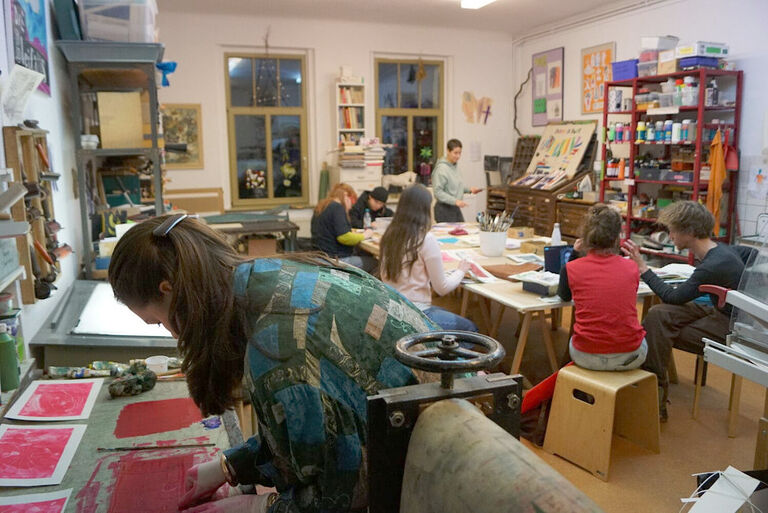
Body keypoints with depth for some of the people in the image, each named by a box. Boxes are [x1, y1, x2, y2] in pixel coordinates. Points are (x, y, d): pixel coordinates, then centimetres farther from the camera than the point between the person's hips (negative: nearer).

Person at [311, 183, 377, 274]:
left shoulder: (322, 206, 15)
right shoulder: (337, 207, -14)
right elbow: (344, 237, -21)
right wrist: (364, 235, -6)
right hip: (337, 259, -10)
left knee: (367, 255, 13)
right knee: (374, 263, -7)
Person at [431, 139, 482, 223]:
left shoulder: (455, 166, 9)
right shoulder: (441, 168, -17)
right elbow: (438, 192, -21)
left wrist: (469, 189, 7)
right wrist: (455, 201, -26)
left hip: (455, 208, 8)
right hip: (444, 209, -8)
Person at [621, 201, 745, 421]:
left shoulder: (714, 266, -27)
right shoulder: (718, 250, 2)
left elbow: (672, 297, -17)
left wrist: (642, 268, -12)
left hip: (729, 328, -9)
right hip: (719, 312, 9)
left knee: (658, 322, -18)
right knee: (659, 313, -9)